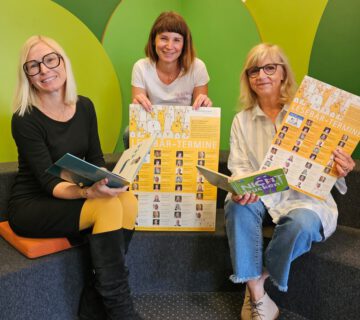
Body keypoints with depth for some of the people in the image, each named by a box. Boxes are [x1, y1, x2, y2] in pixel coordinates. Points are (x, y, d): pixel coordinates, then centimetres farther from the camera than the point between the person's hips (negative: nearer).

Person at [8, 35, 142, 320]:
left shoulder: (85, 107, 3)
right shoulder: (25, 120, -15)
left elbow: (97, 159, 6)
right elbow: (49, 183, -20)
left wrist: (106, 181, -16)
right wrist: (89, 192, -38)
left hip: (72, 198, 6)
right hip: (31, 207, -5)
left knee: (129, 201, -22)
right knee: (108, 207, -29)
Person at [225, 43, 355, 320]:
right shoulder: (242, 120, 8)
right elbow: (239, 166, 1)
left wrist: (339, 170, -24)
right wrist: (240, 190, -22)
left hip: (304, 195, -2)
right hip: (260, 195, 2)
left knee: (302, 223, -34)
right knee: (237, 207, -30)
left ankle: (260, 277, -5)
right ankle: (258, 297, -19)